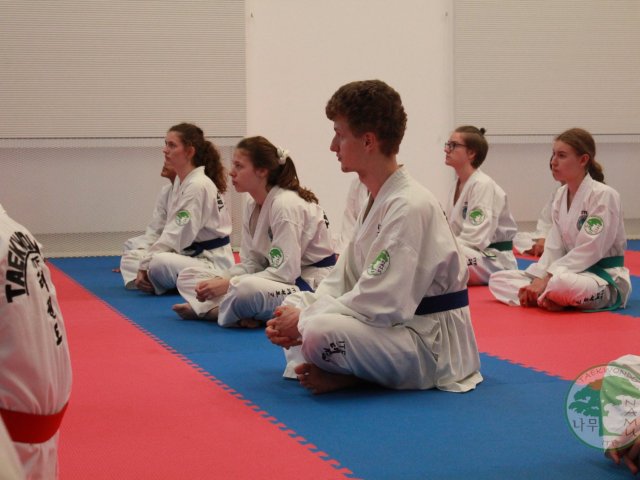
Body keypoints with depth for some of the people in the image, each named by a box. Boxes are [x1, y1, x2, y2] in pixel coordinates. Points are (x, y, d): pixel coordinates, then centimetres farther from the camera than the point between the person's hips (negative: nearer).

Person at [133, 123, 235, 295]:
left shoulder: (198, 186, -20)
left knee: (159, 263, -34)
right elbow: (170, 232, 8)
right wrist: (144, 266, -2)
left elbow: (177, 235, -23)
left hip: (213, 263, -10)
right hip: (194, 256, 10)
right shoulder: (180, 182, 9)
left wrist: (145, 266, -19)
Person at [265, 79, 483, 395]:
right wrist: (300, 316, -8)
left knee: (322, 333, -33)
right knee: (294, 303, 11)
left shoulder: (410, 208, -22)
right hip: (397, 327, 10)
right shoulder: (377, 200, 10)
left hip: (432, 344, -10)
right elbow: (344, 280, 10)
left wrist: (305, 321, -18)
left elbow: (381, 303, -27)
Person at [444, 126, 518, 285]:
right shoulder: (458, 184, 9)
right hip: (472, 255, 9)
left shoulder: (483, 185, -18)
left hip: (494, 261, -9)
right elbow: (453, 229, 13)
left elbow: (475, 239, -24)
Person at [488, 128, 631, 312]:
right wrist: (537, 281, -11)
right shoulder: (560, 196, 7)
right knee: (498, 280, 1)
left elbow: (588, 252, -21)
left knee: (561, 283, -42)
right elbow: (554, 248, 5)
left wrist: (546, 280, -23)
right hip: (569, 271, 8)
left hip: (606, 278, -8)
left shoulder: (603, 195, -16)